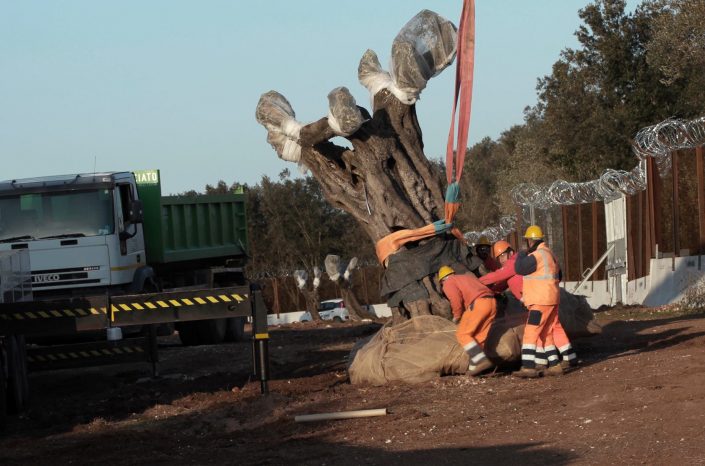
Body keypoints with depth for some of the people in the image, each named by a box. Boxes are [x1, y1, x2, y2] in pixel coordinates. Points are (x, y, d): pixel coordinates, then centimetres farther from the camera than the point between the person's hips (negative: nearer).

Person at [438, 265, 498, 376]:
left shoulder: (448, 283, 12)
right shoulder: (468, 276, 35)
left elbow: (456, 299, -5)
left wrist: (457, 316, 12)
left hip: (478, 303, -8)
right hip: (492, 302, 8)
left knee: (462, 334, -3)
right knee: (479, 337, 12)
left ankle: (481, 361, -18)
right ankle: (475, 366, 5)